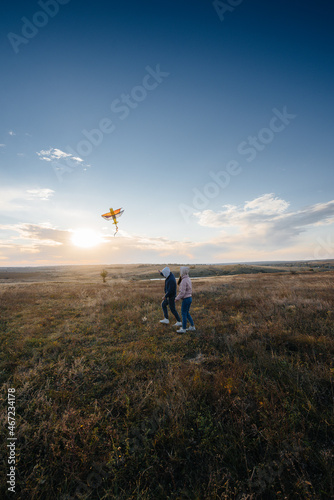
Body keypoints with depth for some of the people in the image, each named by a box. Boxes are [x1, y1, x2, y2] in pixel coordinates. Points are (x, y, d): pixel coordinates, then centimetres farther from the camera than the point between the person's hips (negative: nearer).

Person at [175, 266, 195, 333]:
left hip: (186, 299, -9)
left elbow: (182, 292, -24)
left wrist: (177, 298, -12)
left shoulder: (184, 281, -21)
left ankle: (183, 329, 18)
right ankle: (192, 326, 28)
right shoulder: (188, 279, 7)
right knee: (187, 313, 20)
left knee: (184, 313, 5)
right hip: (189, 298, 9)